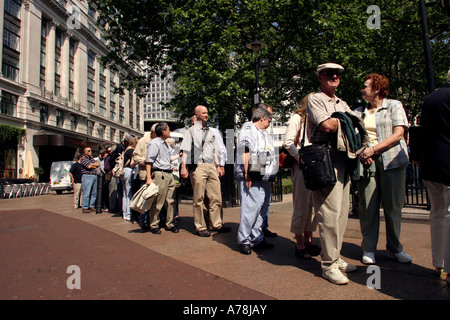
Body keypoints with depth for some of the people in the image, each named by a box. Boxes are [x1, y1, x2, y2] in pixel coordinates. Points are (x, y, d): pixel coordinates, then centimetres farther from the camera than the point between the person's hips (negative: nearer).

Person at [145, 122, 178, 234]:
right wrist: (149, 177, -18)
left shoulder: (166, 144, 22)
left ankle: (170, 224, 16)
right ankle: (154, 226, 7)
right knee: (157, 202, -4)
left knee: (170, 201, 8)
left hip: (169, 174, 8)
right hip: (159, 174, -8)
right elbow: (149, 161, -11)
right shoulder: (154, 143, -5)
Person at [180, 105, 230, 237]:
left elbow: (220, 149, 19)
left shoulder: (212, 131, 19)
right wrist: (183, 167, -8)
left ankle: (217, 224, 13)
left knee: (216, 197, 3)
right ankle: (200, 227, 6)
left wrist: (220, 166, 12)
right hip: (198, 167, -4)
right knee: (199, 198, -1)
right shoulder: (191, 131, 7)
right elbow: (185, 151, 1)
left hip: (212, 166, 4)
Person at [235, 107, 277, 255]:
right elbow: (245, 152, -10)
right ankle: (243, 240, -1)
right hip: (252, 178, -8)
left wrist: (271, 177, 21)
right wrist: (247, 174, -17)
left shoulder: (266, 135, 26)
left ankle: (257, 239, 16)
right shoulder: (247, 130, 0)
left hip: (265, 178, 9)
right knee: (251, 208, -11)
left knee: (262, 208, 8)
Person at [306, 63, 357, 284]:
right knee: (330, 212, -9)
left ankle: (335, 257, 20)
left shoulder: (342, 104, 26)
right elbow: (327, 126, -14)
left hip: (344, 161, 8)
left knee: (342, 212, 9)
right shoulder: (315, 99, 1)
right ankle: (328, 264, 0)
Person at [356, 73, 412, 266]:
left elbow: (398, 134, -4)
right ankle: (369, 249, 9)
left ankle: (394, 248, 17)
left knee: (394, 206, 3)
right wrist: (361, 151, -8)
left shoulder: (394, 106, 8)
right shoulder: (359, 112, 18)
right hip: (367, 162, 2)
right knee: (368, 207, -1)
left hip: (392, 160, -2)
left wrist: (374, 149, -13)